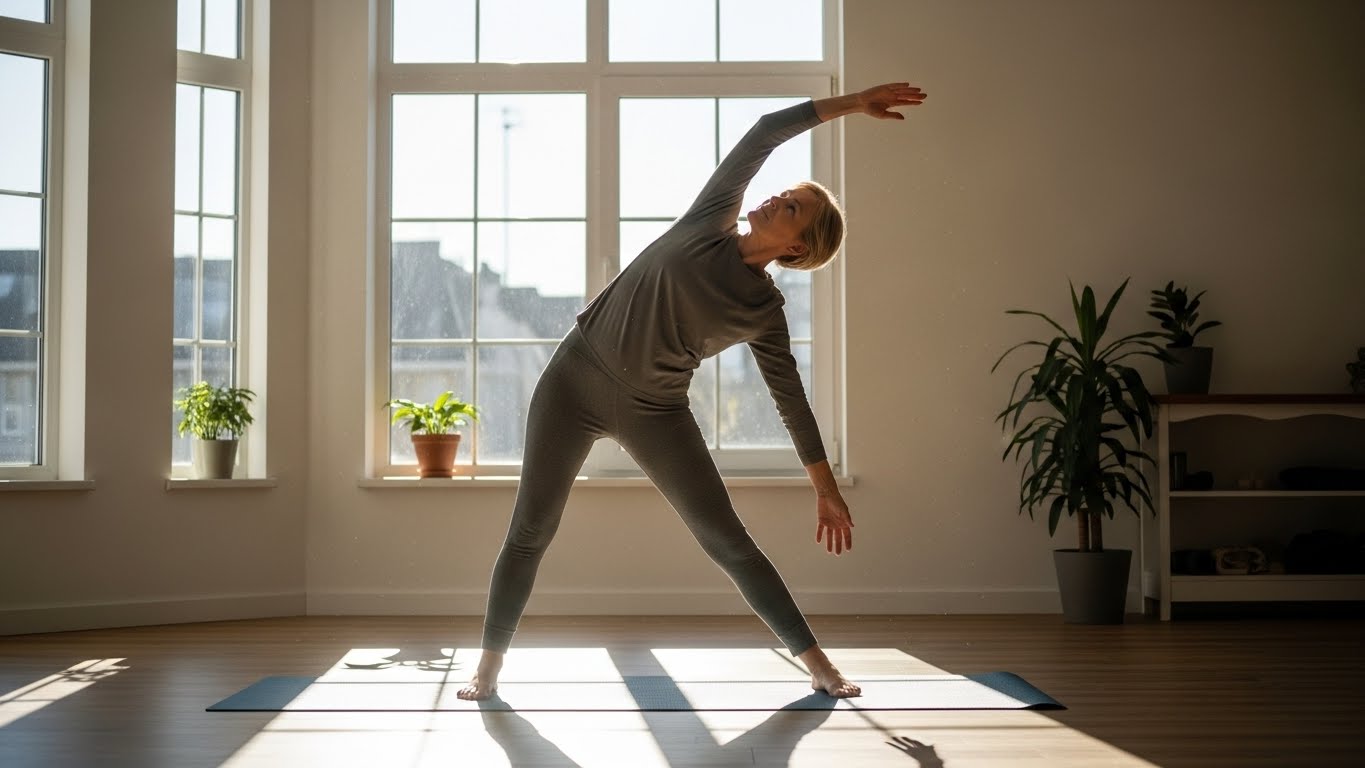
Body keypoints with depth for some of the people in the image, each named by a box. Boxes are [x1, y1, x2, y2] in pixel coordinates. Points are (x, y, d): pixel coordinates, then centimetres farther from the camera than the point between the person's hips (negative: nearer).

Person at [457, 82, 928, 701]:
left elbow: (792, 398, 2)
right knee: (530, 532, 3)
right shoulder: (710, 222, -3)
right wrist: (852, 103, -6)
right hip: (574, 380, 1)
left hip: (655, 414, 0)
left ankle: (815, 662, 10)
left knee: (728, 540, 0)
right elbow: (764, 133, -6)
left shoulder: (765, 312, -4)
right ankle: (489, 665, 17)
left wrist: (826, 491, 1)